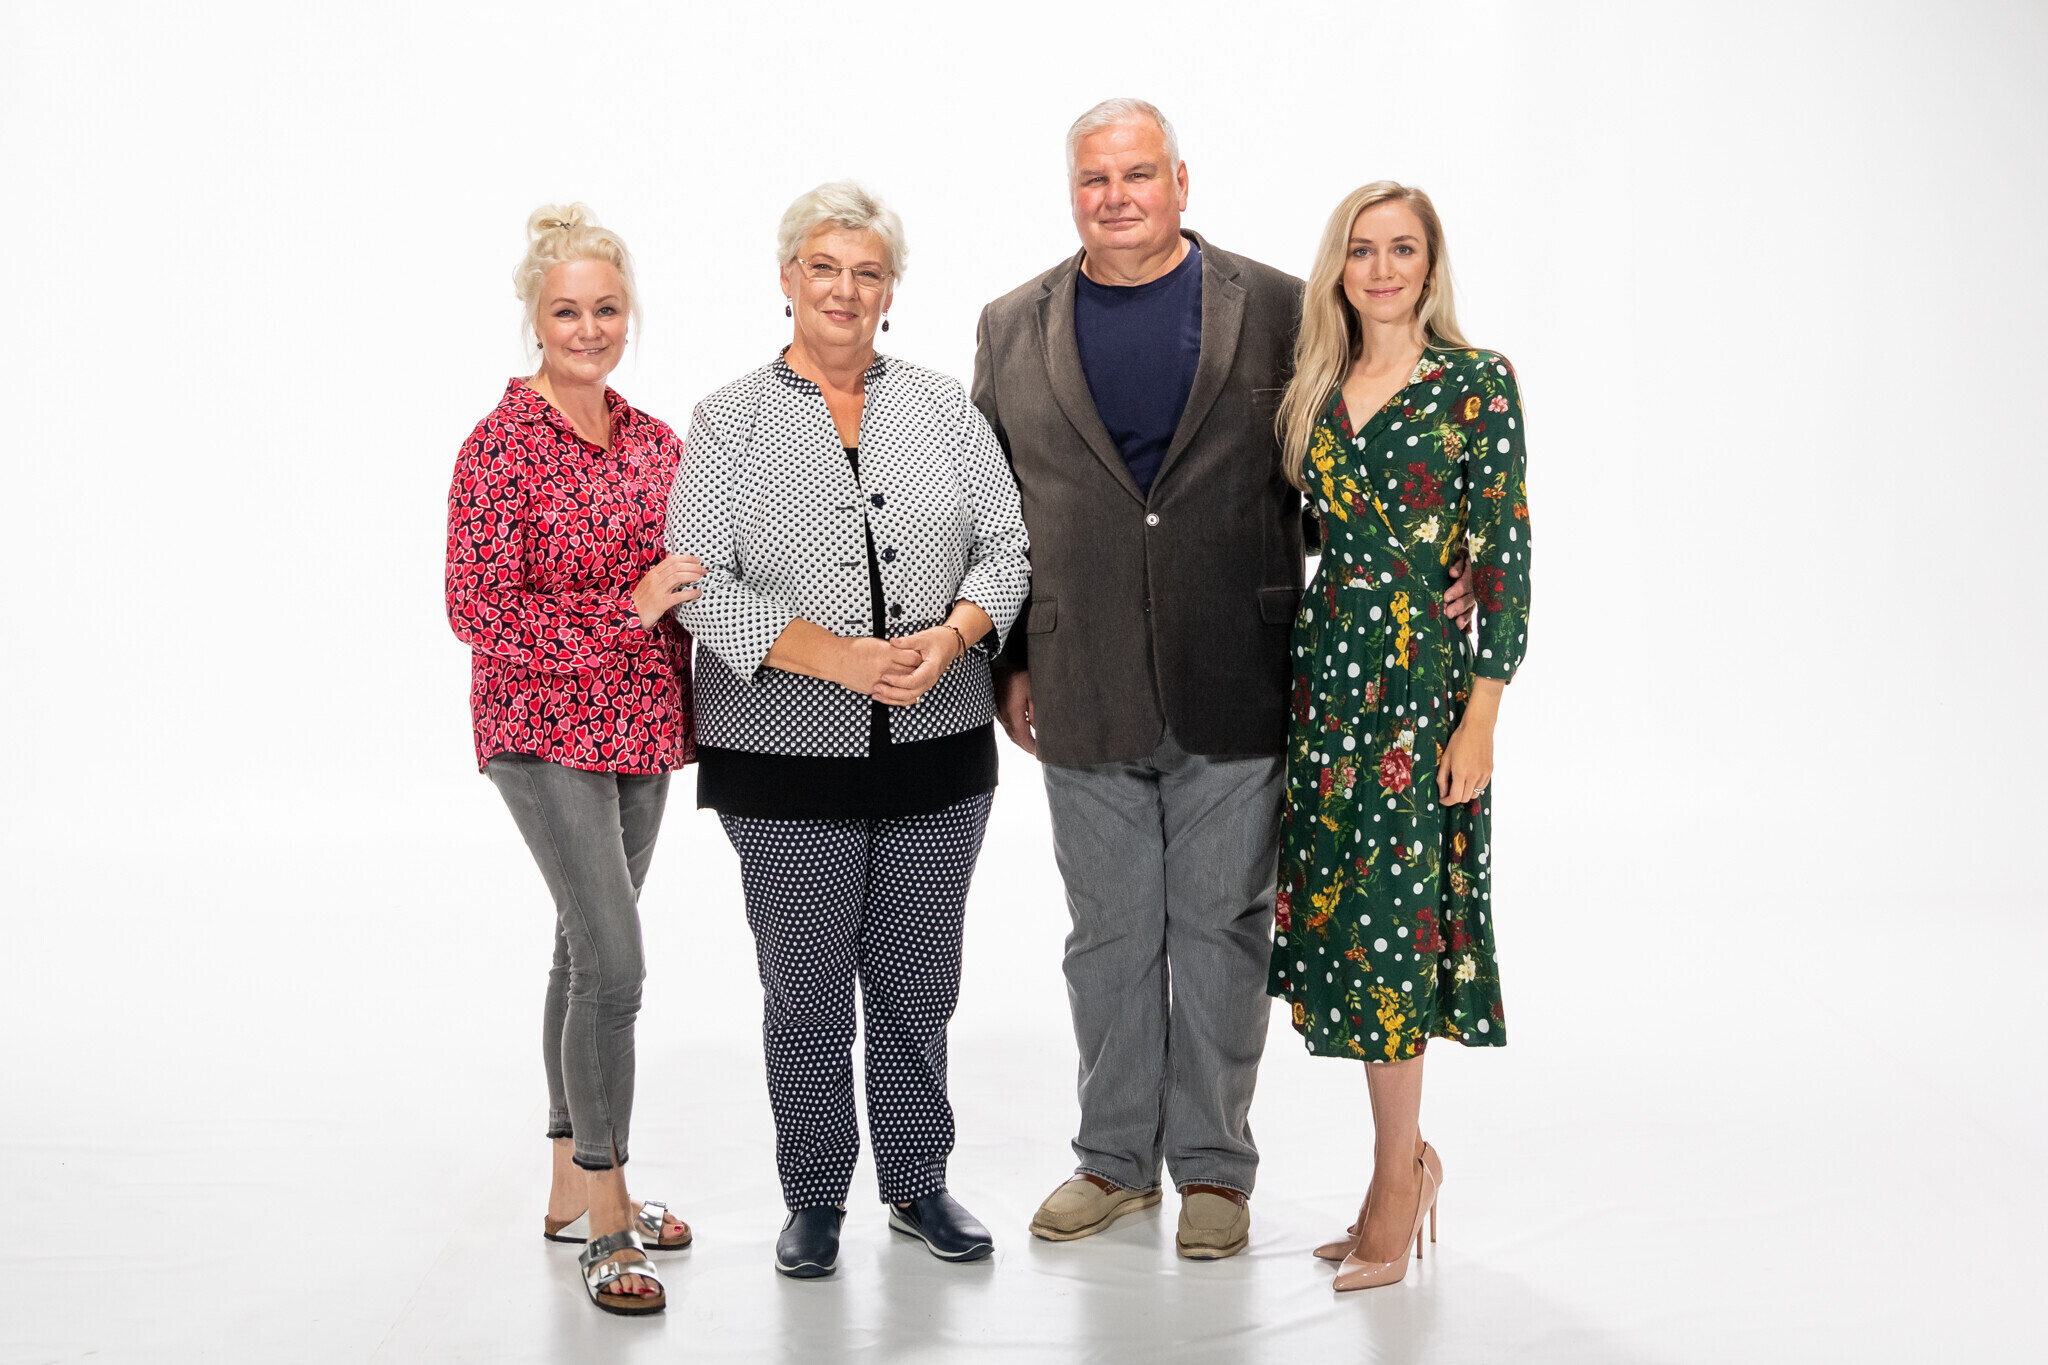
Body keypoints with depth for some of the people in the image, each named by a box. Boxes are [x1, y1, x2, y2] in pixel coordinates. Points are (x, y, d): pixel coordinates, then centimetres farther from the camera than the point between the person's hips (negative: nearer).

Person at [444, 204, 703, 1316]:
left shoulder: (654, 442, 8)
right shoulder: (500, 448, -11)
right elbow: (477, 610, -15)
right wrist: (630, 609, -20)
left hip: (641, 725, 6)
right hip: (545, 730, -6)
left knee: (586, 949, 14)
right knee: (613, 957, -13)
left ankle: (572, 1187, 25)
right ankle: (607, 1220, -3)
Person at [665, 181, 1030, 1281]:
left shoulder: (944, 408, 8)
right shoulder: (730, 420, 1)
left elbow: (1005, 544, 5)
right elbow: (702, 584, -7)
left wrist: (949, 638, -14)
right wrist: (837, 658, -18)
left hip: (937, 746, 2)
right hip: (787, 749, -2)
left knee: (918, 978, 10)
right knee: (805, 983, 5)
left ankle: (917, 1182, 26)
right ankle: (814, 1200, 20)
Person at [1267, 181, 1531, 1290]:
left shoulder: (1477, 382, -5)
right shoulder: (1315, 388, 11)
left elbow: (1507, 557, -7)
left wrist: (1481, 717, -11)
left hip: (1420, 678, -5)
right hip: (1324, 671, 5)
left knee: (1386, 917, -3)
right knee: (1338, 910, 7)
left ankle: (1395, 1180, 10)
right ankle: (1406, 1158, 22)